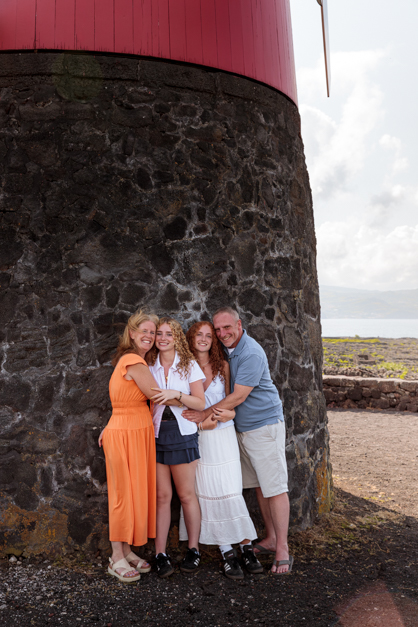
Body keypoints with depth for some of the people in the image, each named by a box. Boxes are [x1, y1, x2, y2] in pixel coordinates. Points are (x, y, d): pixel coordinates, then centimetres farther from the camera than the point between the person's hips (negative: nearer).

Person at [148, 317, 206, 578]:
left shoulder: (189, 365, 0)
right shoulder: (149, 366, 6)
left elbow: (201, 403, -4)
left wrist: (176, 394, -19)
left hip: (183, 434, -1)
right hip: (156, 434, 2)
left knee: (186, 494, 6)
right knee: (162, 495, 4)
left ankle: (193, 550, 20)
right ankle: (161, 553, 14)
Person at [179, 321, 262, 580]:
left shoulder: (223, 366, 5)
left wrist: (231, 412, -7)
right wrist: (200, 422, -12)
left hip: (223, 435, 1)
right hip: (198, 438, -1)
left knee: (231, 492, -3)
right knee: (209, 493, 1)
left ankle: (246, 547, 12)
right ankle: (227, 553, 11)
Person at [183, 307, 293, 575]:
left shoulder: (251, 353, -21)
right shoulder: (226, 349, 6)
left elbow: (238, 396, -22)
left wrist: (204, 415, -17)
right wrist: (218, 411, -2)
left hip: (265, 425, -8)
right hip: (243, 429, 8)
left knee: (275, 488, -1)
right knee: (260, 486, 15)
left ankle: (282, 549, 8)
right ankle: (270, 539, 28)